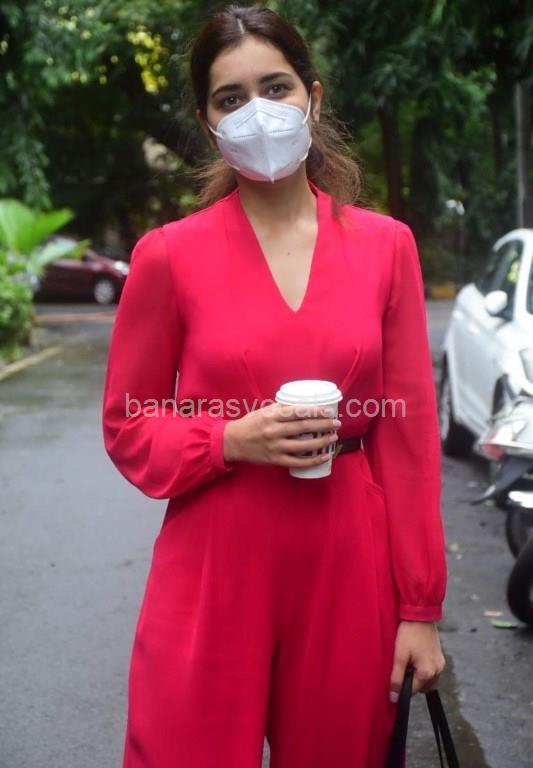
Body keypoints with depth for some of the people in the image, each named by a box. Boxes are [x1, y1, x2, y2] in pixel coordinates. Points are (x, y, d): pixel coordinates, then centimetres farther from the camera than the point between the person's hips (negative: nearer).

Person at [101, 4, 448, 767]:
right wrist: (231, 440, -15)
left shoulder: (386, 245, 2)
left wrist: (420, 607, 1)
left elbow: (411, 436, 2)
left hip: (349, 569, 2)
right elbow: (128, 428, 4)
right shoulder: (169, 255, -3)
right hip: (213, 570, -1)